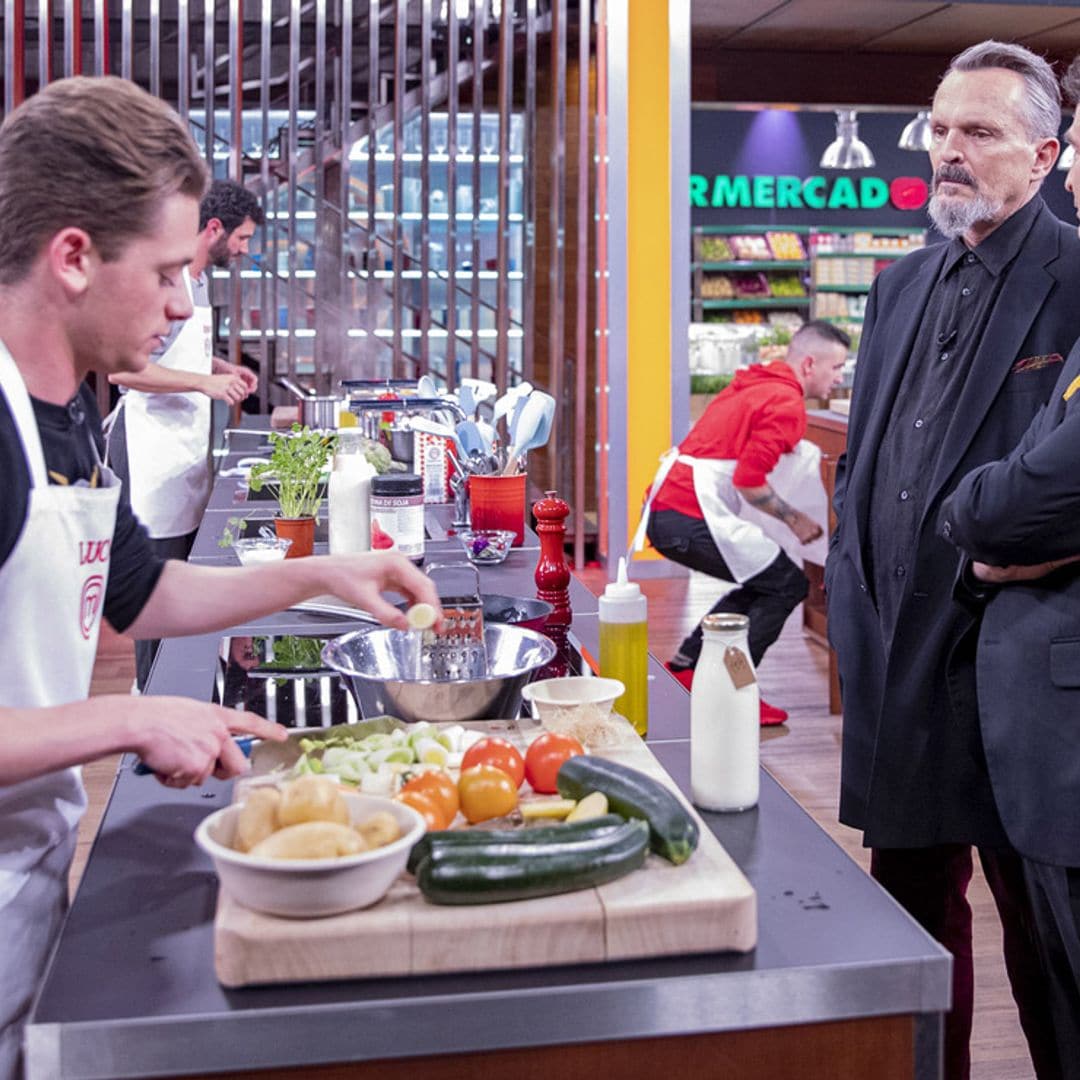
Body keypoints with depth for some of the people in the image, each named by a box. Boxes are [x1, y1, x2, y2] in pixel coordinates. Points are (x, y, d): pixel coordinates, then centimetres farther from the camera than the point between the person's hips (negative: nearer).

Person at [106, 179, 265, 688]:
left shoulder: (197, 278, 14)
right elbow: (122, 367, -24)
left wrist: (225, 368, 14)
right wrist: (205, 382, -26)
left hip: (186, 445, 10)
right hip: (153, 450, -10)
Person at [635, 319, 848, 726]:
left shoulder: (752, 385, 20)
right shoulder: (786, 402, -10)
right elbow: (748, 480, -17)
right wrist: (793, 519, -2)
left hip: (663, 510, 10)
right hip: (691, 518, -10)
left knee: (762, 586, 21)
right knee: (788, 585, -1)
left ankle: (683, 668, 20)